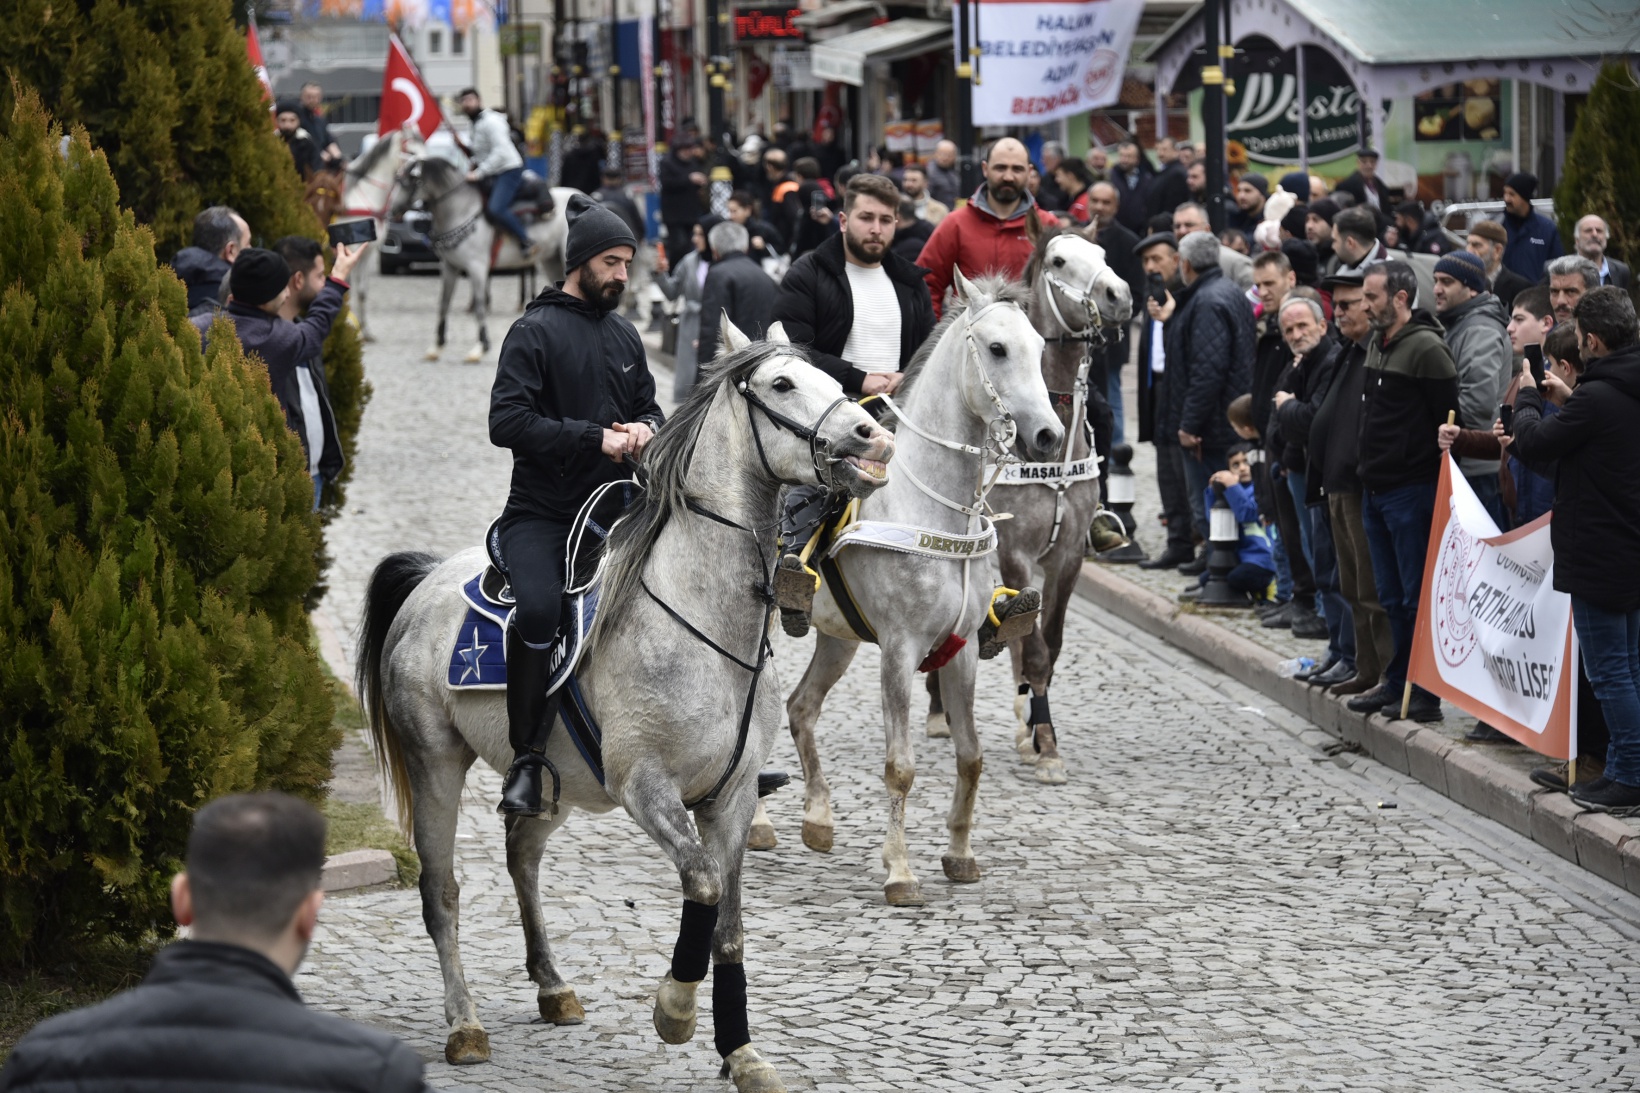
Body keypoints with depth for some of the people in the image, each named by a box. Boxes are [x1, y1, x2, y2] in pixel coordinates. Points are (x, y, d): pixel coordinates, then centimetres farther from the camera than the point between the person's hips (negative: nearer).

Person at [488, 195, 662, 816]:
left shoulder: (624, 335, 16)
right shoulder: (535, 331, -5)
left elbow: (650, 409, 26)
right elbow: (507, 422, -14)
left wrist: (645, 429, 1)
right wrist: (595, 438, -17)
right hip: (539, 514, -6)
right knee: (539, 609, -30)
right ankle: (527, 762, -21)